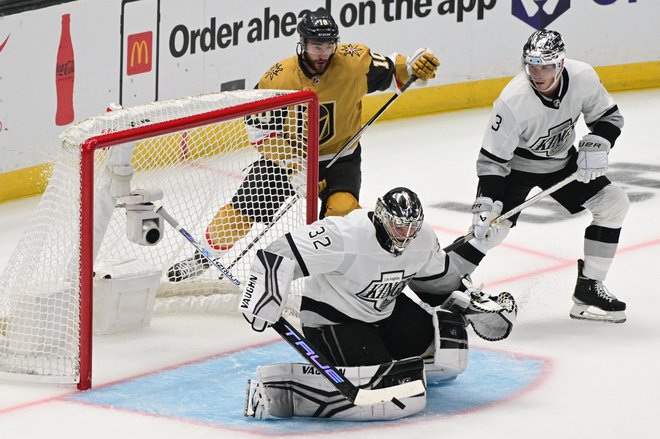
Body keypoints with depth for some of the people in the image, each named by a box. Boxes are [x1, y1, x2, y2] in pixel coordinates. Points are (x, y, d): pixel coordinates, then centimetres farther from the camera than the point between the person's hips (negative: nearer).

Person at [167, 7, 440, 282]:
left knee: (342, 208, -29)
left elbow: (388, 71, -1)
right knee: (242, 210, 2)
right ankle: (202, 258, 26)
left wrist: (414, 66, -22)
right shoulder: (278, 79, -21)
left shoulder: (354, 62, -19)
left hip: (339, 156, 0)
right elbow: (260, 129, -17)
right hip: (286, 154, 0)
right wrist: (293, 166, -23)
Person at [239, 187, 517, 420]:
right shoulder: (344, 236, -31)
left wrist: (474, 302, 13)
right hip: (333, 320, -8)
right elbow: (281, 254, -34)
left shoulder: (423, 240, -7)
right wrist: (261, 298, -44)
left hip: (385, 312, 8)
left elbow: (440, 280, 16)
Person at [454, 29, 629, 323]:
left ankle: (588, 289, 5)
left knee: (613, 203, -3)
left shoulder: (582, 77, -21)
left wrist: (596, 144, -22)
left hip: (562, 161, 5)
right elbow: (492, 160, -27)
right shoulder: (513, 101, -33)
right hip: (516, 164, -5)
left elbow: (609, 116, -3)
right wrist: (485, 203, -36)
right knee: (492, 227, -20)